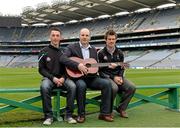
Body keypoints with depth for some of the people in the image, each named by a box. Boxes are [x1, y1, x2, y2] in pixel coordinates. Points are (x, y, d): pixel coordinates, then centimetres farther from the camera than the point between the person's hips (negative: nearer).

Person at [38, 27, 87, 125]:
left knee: (72, 86, -31)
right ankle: (48, 116, -25)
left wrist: (63, 78, -11)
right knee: (44, 87, -37)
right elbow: (41, 69, 1)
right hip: (49, 78, -1)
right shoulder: (44, 52, 4)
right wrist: (53, 78, -13)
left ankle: (69, 115, -20)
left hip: (62, 78, 2)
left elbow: (68, 66, 8)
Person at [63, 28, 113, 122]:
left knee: (107, 83, -20)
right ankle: (81, 114, -19)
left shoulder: (93, 50, 19)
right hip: (77, 77, -4)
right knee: (81, 85, -37)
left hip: (91, 78, 5)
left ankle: (104, 113, -13)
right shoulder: (72, 47, 3)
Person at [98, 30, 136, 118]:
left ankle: (121, 108, -2)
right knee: (114, 88, -36)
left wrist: (120, 77, -7)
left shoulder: (119, 53, 12)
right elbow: (100, 70, -6)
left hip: (118, 76, 5)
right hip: (106, 77, -5)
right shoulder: (101, 53, -2)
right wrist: (113, 77, -15)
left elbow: (121, 68, 14)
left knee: (132, 87, -20)